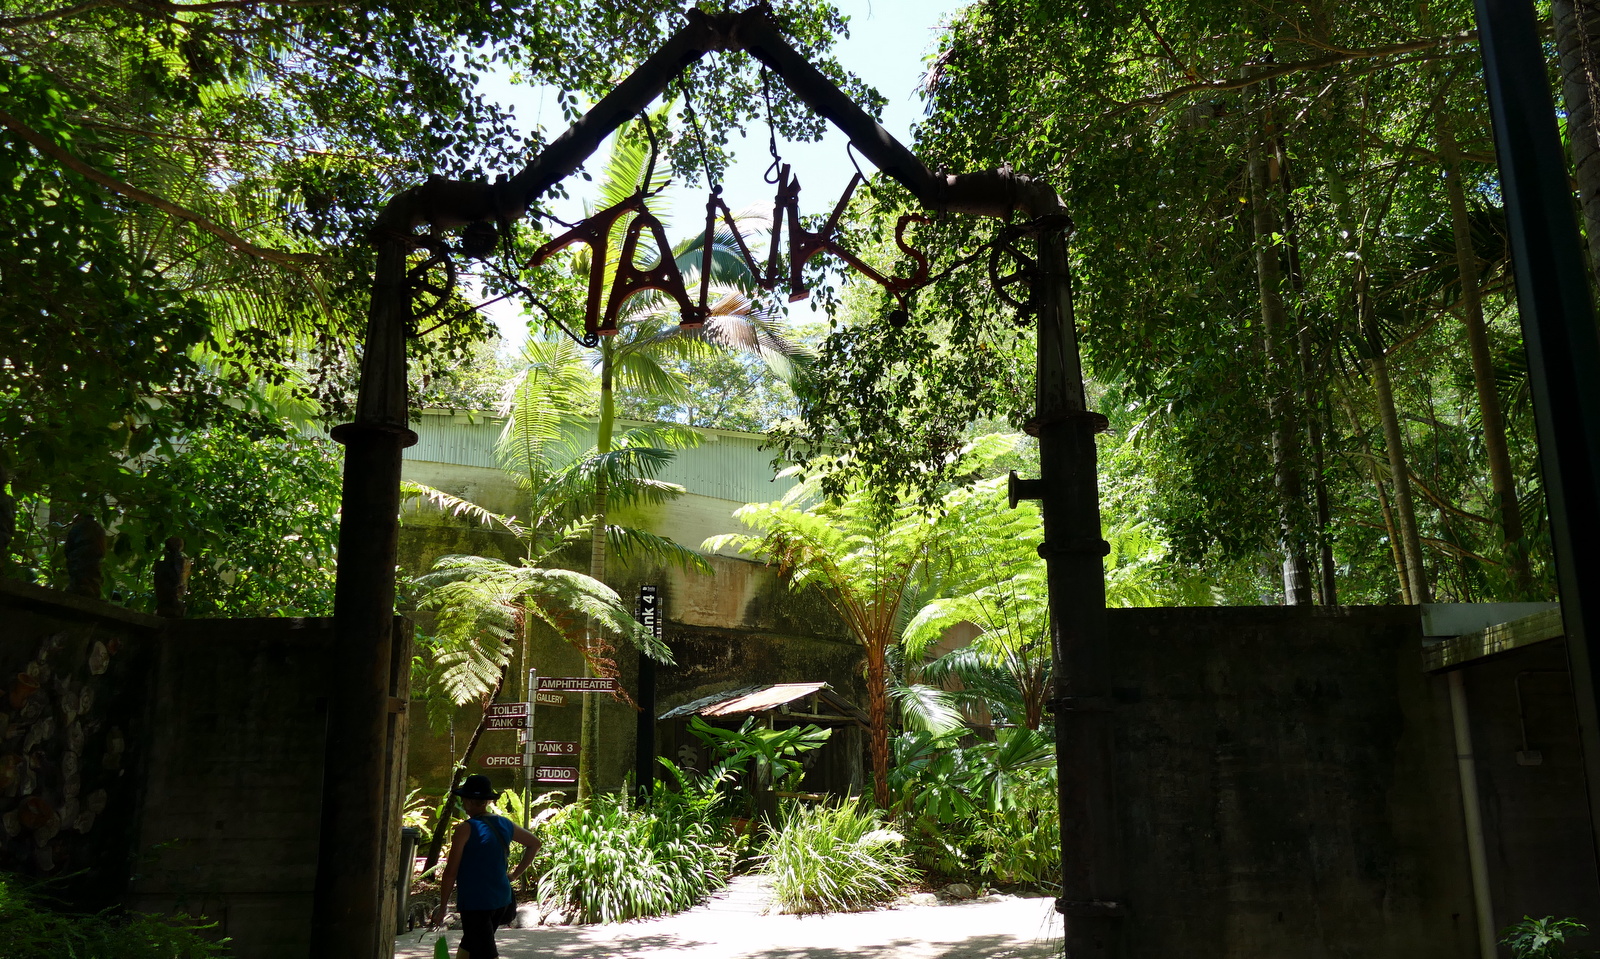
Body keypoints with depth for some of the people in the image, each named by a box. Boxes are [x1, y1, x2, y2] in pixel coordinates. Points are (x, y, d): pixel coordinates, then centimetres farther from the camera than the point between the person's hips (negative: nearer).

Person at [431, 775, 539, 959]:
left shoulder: (466, 828, -13)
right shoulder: (505, 825, 6)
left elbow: (451, 872, -11)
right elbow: (534, 844, 17)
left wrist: (442, 908, -3)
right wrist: (515, 874, 18)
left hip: (475, 904, -7)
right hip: (502, 900, 7)